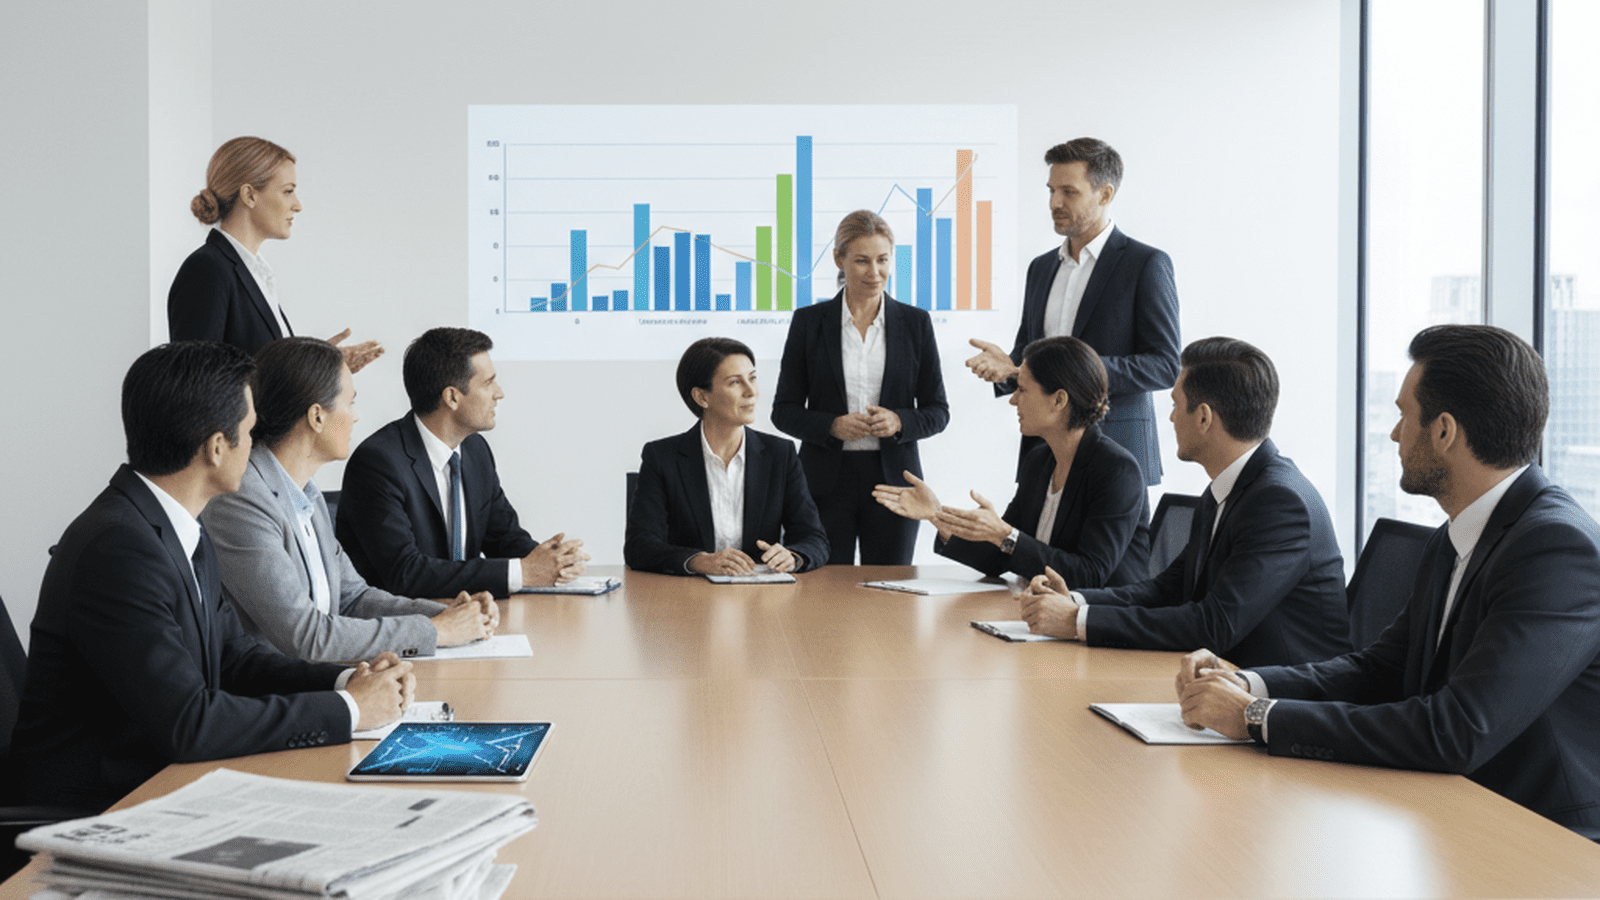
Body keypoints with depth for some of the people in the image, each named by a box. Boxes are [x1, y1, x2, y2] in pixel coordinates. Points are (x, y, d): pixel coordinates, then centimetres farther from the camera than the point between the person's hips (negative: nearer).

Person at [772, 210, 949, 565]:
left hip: (893, 481, 1)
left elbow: (938, 412, 7)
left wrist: (898, 422, -13)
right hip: (826, 482, -1)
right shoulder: (809, 321, 3)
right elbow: (784, 410, 3)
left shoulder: (915, 323, 5)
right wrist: (832, 426, -15)